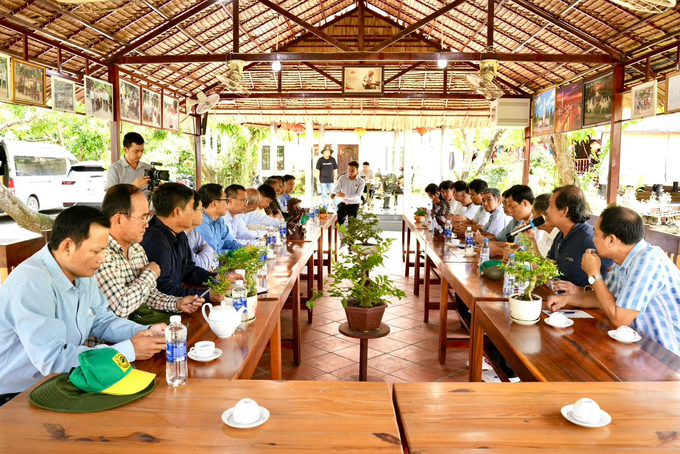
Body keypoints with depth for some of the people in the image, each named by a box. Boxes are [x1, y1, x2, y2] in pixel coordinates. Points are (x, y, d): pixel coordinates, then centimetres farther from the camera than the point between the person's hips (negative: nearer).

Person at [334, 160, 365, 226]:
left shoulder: (361, 181, -12)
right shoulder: (342, 178, -7)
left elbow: (358, 195, -20)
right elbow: (337, 190, -11)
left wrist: (345, 195, -33)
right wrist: (336, 194, -37)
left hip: (354, 205, -2)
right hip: (343, 204, 2)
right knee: (337, 222, 3)